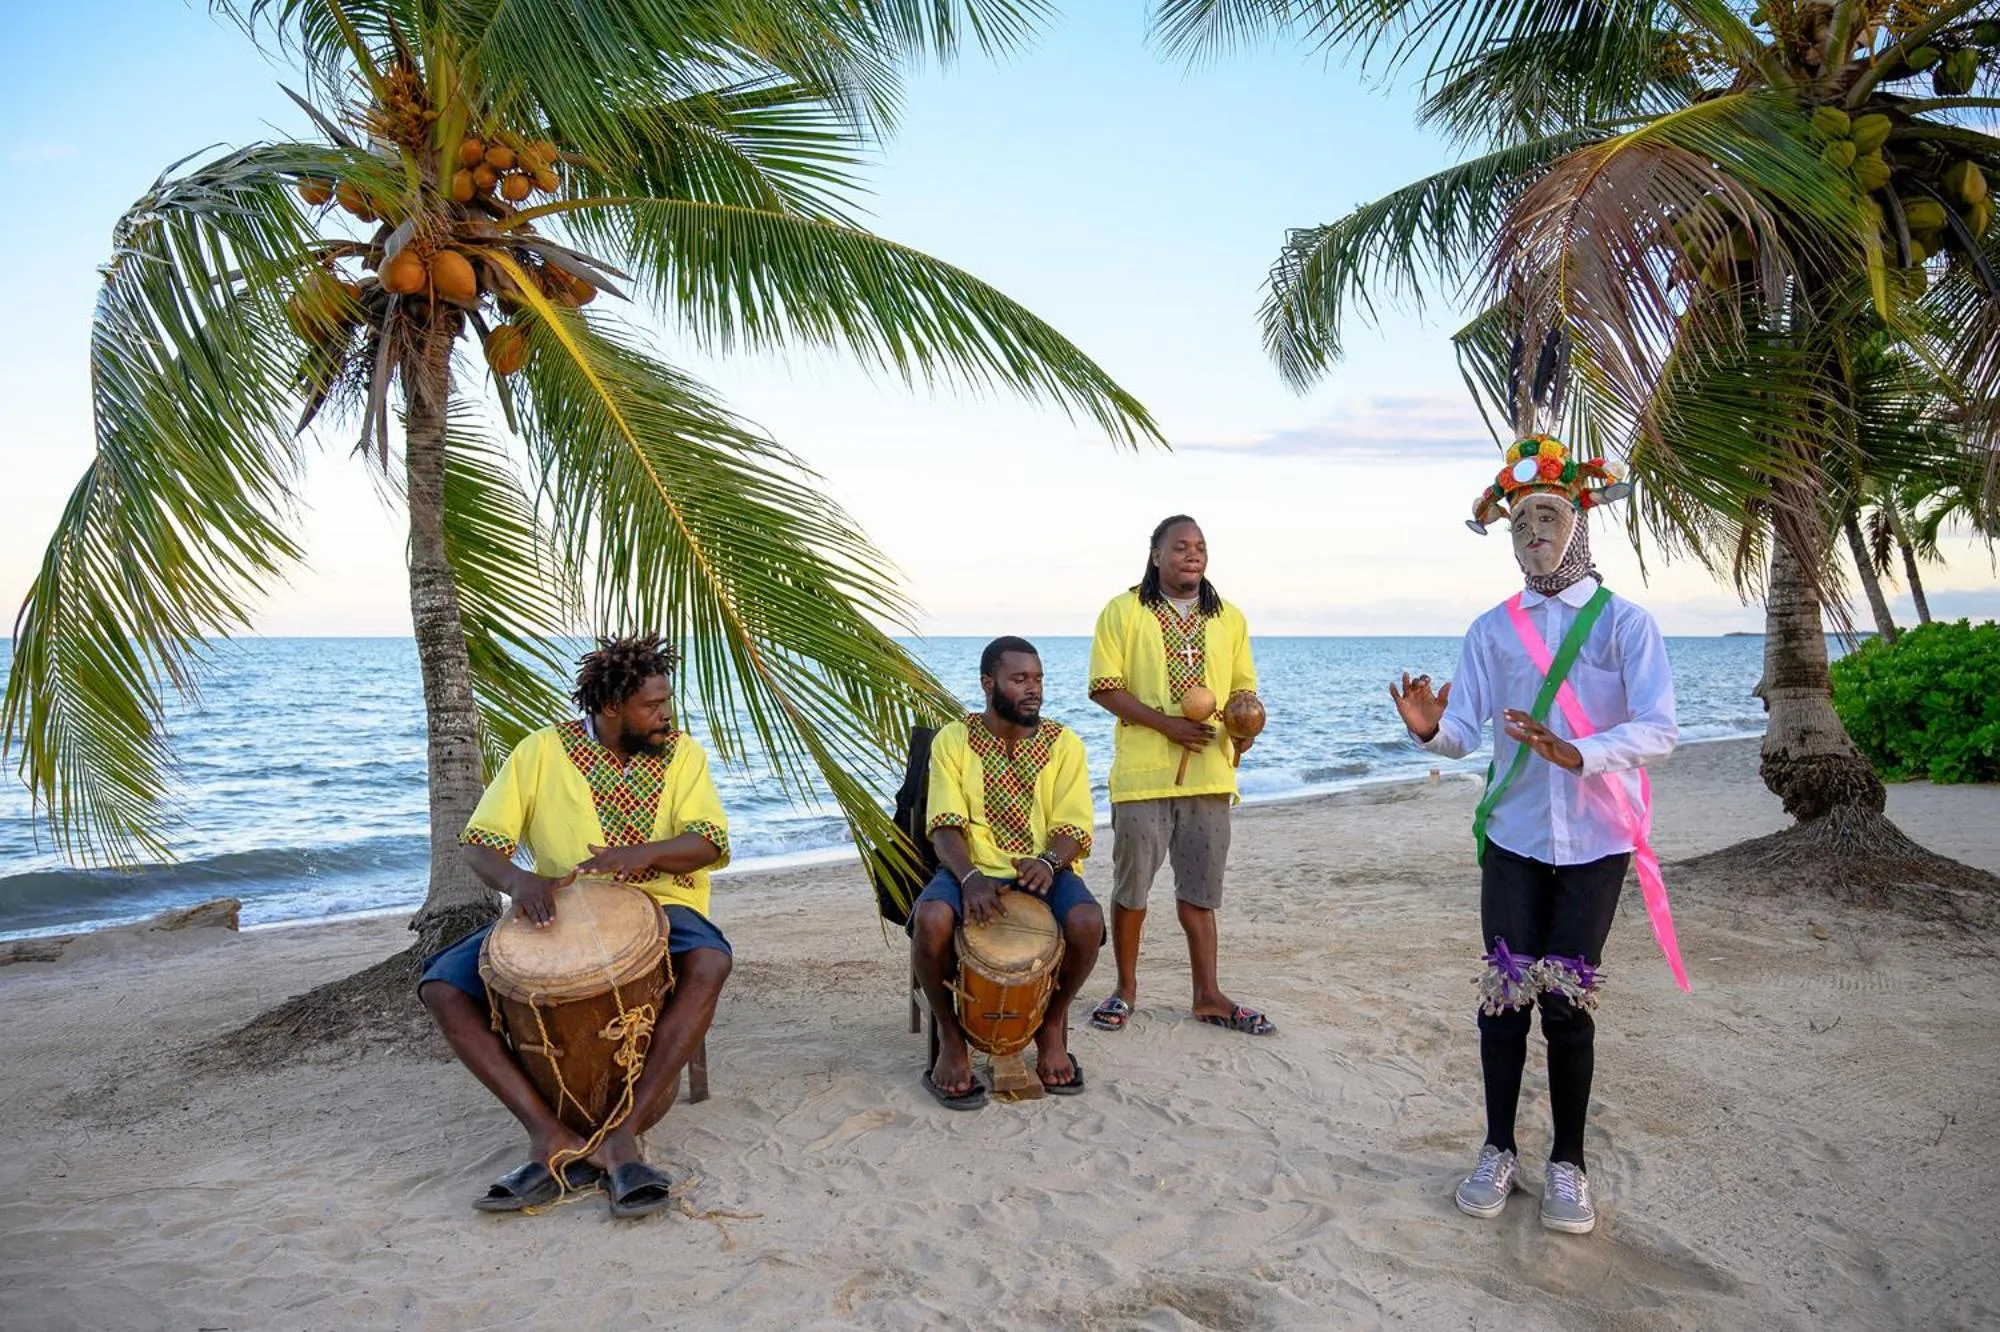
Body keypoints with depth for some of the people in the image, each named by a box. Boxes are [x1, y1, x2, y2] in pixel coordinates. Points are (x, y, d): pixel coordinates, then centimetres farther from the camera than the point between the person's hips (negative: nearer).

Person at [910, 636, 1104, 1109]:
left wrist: (1048, 861, -26)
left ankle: (1052, 1025, 0)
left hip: (1044, 871, 1)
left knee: (1088, 923, -32)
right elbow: (945, 826, -7)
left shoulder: (1064, 744, 3)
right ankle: (950, 1036, -7)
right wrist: (970, 878, -28)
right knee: (931, 920, -34)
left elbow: (1072, 829, -3)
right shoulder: (953, 741, 1)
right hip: (970, 870, -1)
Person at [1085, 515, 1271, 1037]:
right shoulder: (1123, 612, -1)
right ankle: (1125, 989, 22)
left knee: (1200, 890, 11)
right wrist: (1166, 723, -16)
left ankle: (1208, 995, 20)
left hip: (1209, 774, 4)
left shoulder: (1229, 619, 12)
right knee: (1132, 886, 6)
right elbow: (1104, 686, -6)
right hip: (1141, 773, -3)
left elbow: (1243, 688, 16)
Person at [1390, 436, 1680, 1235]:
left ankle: (1568, 1164, 18)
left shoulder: (1625, 623, -3)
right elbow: (1465, 731, -2)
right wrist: (1431, 729, -26)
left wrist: (1577, 754, -31)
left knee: (1567, 1001, 3)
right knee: (1505, 995, 5)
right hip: (1513, 838, 2)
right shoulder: (1492, 630, 4)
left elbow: (1658, 730, -14)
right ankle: (1498, 1152, 19)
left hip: (1594, 840, -2)